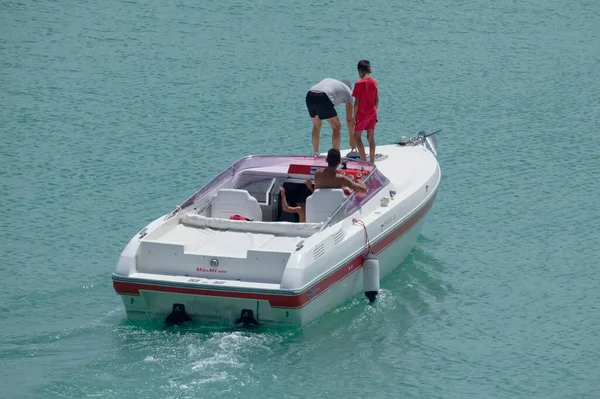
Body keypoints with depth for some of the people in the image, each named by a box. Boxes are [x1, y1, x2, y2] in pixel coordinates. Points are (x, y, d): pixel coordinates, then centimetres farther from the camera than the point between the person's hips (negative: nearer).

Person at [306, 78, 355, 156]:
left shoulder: (327, 80, 38)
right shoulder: (348, 91, 23)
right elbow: (349, 119, 23)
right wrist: (352, 139, 29)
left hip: (309, 96, 5)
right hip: (323, 99, -5)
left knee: (316, 125, 28)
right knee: (336, 127, 12)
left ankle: (315, 153, 31)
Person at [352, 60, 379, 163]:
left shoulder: (359, 83, -15)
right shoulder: (374, 82, 2)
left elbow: (357, 102, -14)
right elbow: (377, 100, 6)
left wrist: (354, 116, -7)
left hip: (362, 114, -6)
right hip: (372, 114, 6)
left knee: (357, 137, 4)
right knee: (371, 138, 10)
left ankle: (364, 161, -6)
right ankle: (372, 162, 12)